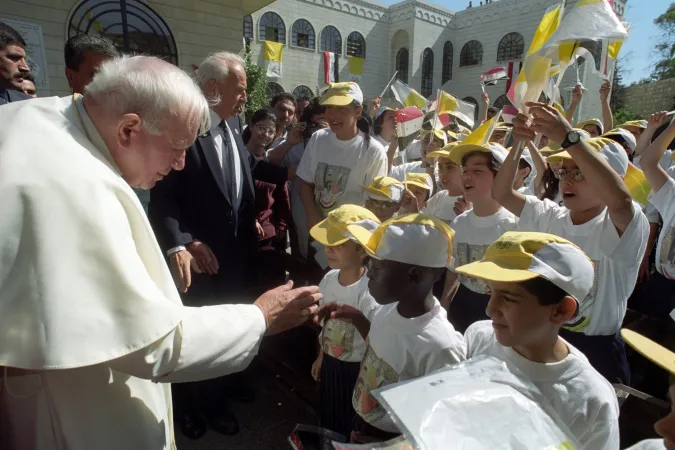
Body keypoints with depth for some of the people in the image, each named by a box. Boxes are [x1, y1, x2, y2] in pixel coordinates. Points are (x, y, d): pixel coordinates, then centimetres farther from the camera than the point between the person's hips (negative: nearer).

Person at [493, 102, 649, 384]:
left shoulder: (624, 227, -15)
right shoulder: (549, 217, 1)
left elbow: (621, 200, -39)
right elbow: (501, 194, -9)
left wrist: (568, 136, -41)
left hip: (597, 349, -4)